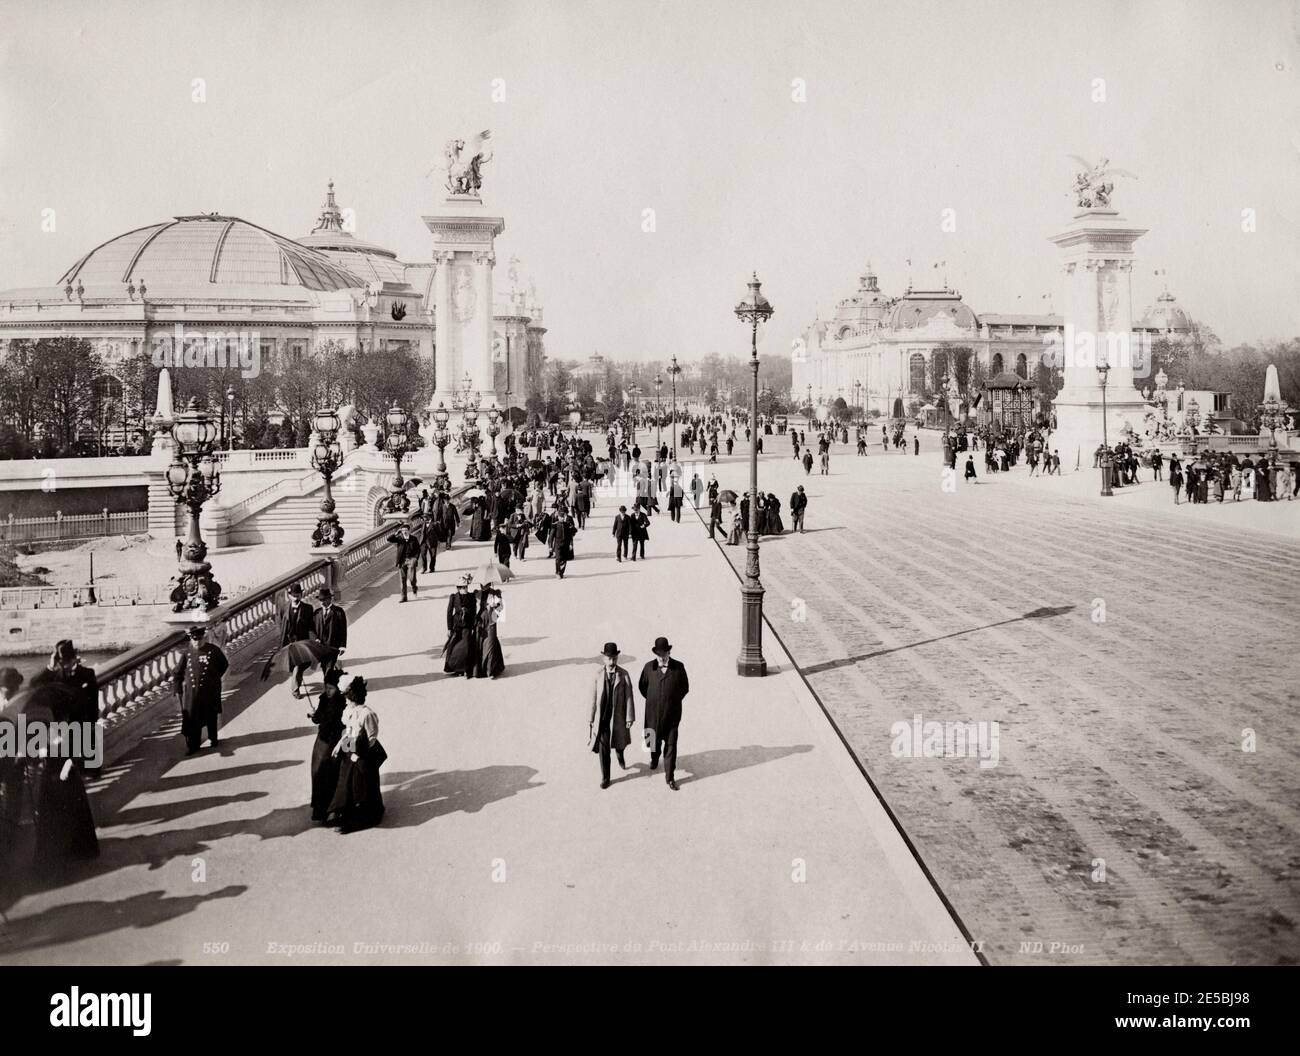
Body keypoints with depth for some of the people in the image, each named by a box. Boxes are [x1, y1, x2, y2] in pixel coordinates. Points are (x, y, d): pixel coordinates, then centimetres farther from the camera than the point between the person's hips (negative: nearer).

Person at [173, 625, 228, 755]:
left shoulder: (213, 650, -5)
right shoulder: (187, 653, -1)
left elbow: (224, 664, 11)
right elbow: (178, 673, 6)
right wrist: (178, 690, 1)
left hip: (210, 692, 0)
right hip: (191, 692, 0)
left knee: (211, 717, 14)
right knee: (192, 719, -1)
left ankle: (213, 738, 34)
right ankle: (192, 745, 8)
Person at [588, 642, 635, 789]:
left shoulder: (624, 675, -11)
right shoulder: (598, 674, -8)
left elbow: (629, 697, -8)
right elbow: (593, 697, -3)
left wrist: (630, 717, -9)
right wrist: (590, 719, -1)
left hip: (618, 715, 0)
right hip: (602, 716, 0)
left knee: (619, 741, 21)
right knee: (603, 747, -3)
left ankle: (620, 757, 56)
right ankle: (605, 778, 11)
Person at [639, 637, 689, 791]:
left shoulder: (679, 667, -7)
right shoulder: (649, 667, -4)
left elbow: (685, 687, 8)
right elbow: (642, 686, 12)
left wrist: (674, 701, 7)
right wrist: (652, 700, 11)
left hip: (672, 714, -1)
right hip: (653, 713, 1)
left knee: (671, 745, 0)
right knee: (653, 741, 14)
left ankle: (670, 777, 8)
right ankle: (654, 758, 47)